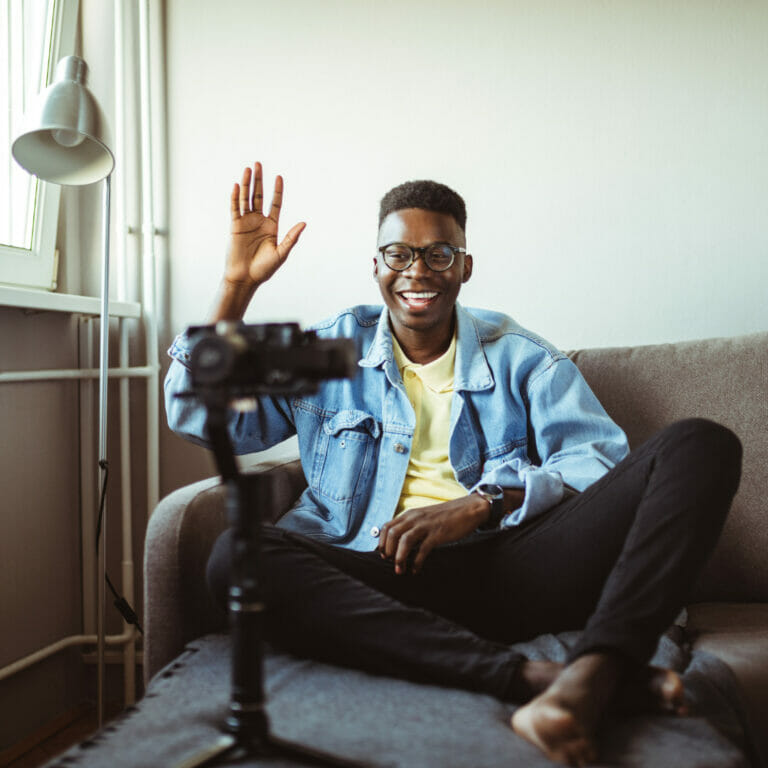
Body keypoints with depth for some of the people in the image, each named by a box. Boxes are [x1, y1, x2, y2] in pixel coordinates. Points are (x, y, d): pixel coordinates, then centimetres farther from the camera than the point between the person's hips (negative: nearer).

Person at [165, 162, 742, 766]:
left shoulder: (519, 357, 17)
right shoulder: (332, 351, 18)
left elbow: (599, 462, 3)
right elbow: (202, 417, 13)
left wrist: (484, 503, -14)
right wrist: (238, 284, 5)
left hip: (510, 569, 1)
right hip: (381, 576, 0)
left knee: (703, 445, -15)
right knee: (236, 555, -31)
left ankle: (587, 678, -39)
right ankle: (526, 676, -37)